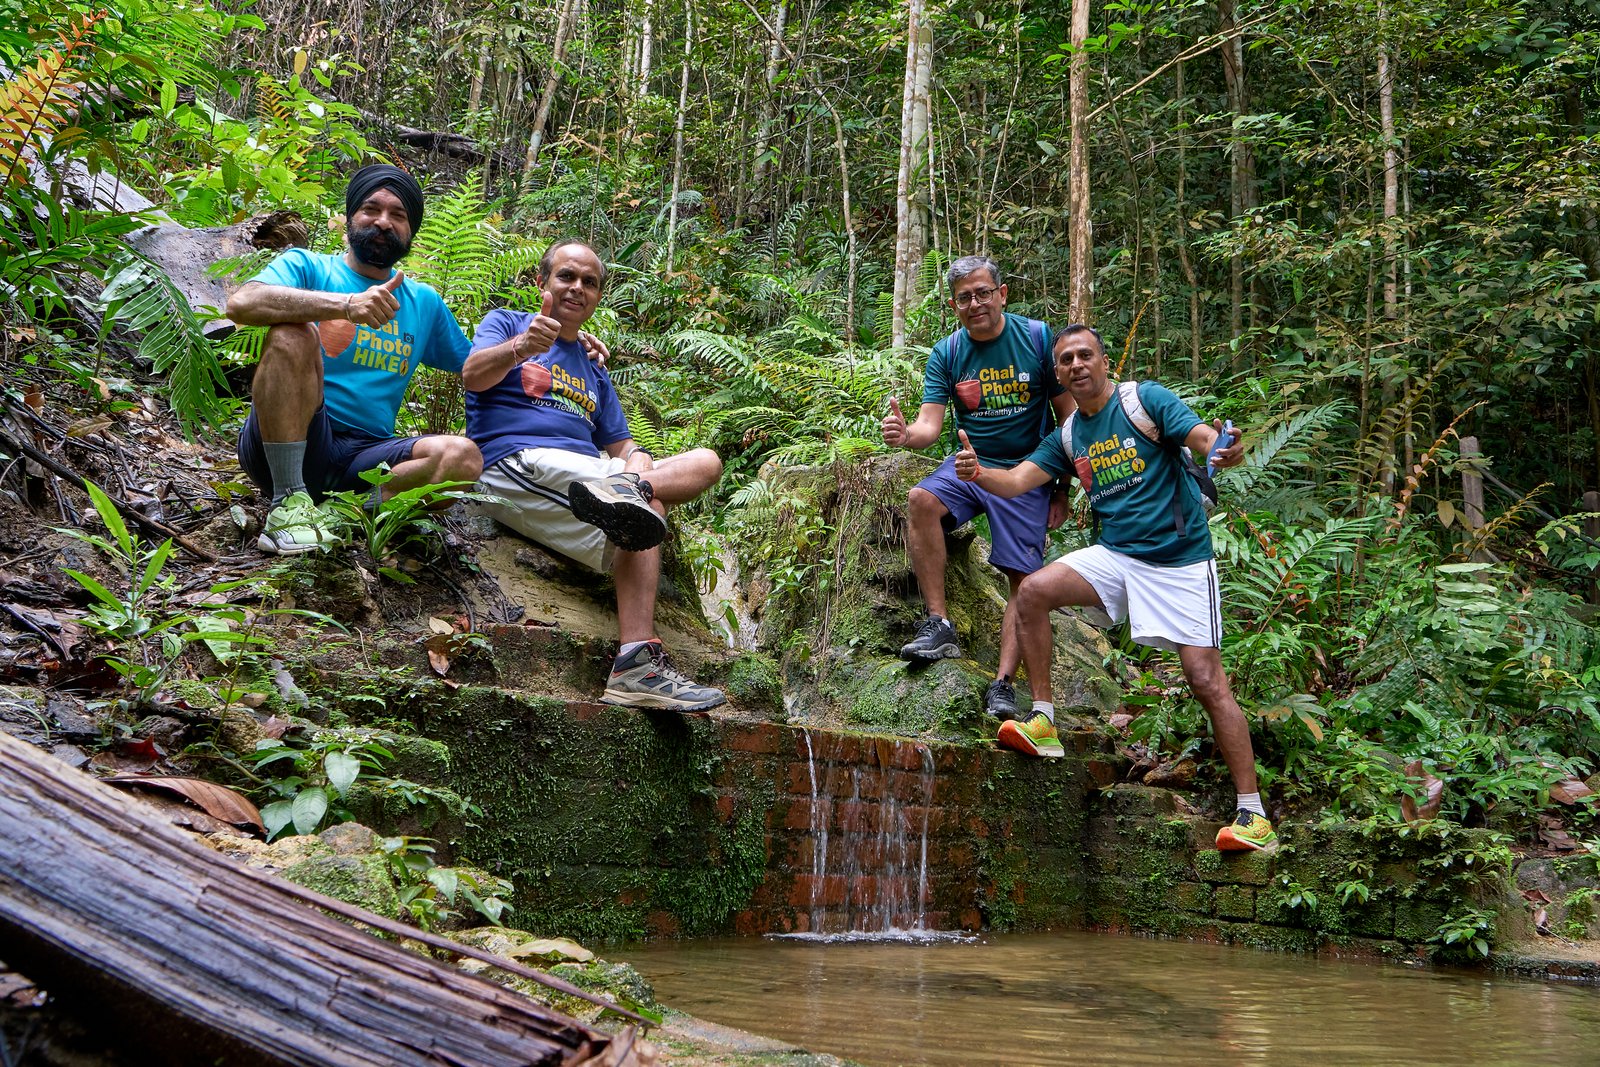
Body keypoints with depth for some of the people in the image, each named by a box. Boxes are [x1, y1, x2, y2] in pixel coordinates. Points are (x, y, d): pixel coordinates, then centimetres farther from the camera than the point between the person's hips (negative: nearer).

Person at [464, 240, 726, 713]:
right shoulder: (506, 324, 14)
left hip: (590, 471, 6)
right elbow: (474, 375, -8)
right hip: (517, 463, -6)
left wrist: (636, 462, -5)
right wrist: (520, 349, -31)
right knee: (646, 510, -28)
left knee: (706, 461, -14)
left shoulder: (594, 373, 31)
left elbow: (623, 448, 22)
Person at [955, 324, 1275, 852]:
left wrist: (1225, 447, -44)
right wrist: (978, 471, -19)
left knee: (1207, 681, -8)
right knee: (1032, 592, -15)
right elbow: (1016, 480, 3)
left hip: (1180, 558, -5)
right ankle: (1043, 722, -5)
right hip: (1114, 555, 5)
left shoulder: (1147, 399, -6)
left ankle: (1252, 812, 0)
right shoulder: (1068, 437, 11)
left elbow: (1203, 435, -19)